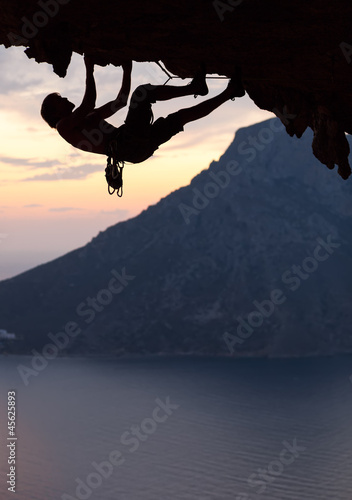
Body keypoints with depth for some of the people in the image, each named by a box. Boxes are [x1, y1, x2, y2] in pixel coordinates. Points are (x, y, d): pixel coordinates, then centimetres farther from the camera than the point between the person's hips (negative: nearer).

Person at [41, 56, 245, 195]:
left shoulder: (86, 121, 35)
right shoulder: (64, 125, 7)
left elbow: (120, 102, 39)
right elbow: (89, 104, -13)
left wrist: (127, 72, 35)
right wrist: (89, 71, -5)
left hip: (137, 147, 9)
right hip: (128, 146, -9)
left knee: (182, 115, 12)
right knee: (143, 91, -12)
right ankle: (194, 88, -4)